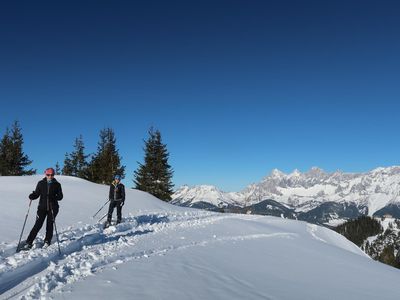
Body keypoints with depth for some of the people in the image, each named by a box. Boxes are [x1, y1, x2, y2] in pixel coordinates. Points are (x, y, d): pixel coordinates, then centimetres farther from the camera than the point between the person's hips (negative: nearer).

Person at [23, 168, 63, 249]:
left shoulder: (57, 184, 2)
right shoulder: (41, 183, 5)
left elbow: (60, 196, -1)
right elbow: (36, 193, 6)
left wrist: (53, 197, -19)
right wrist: (32, 196, -15)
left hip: (52, 208, 0)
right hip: (42, 207, 0)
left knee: (50, 225, 6)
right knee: (38, 225, -6)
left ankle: (47, 242, 20)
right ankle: (29, 243, 1)